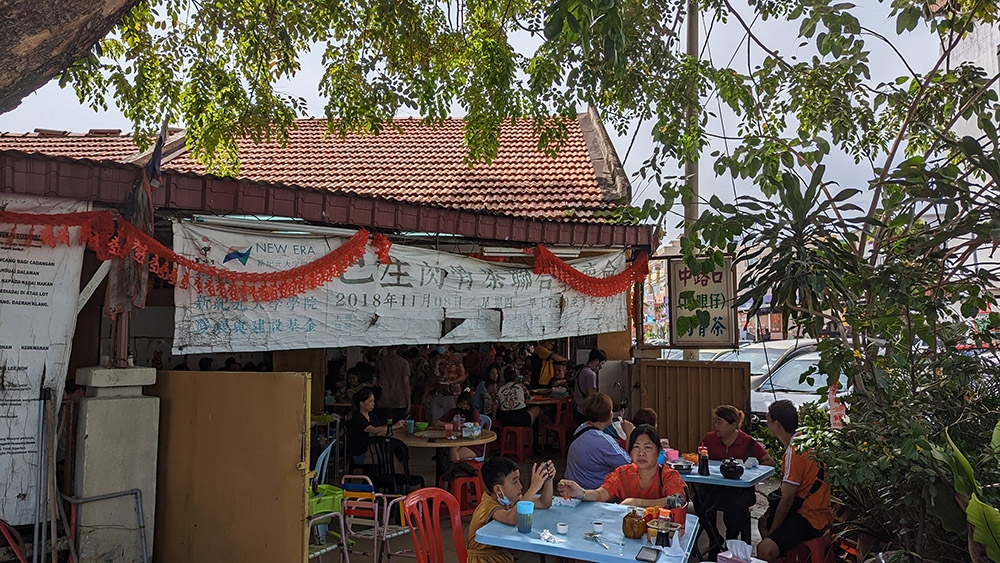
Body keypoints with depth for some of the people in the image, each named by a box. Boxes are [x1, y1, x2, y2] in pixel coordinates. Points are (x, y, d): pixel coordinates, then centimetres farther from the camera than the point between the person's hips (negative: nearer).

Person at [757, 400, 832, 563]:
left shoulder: (794, 452, -24)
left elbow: (787, 499, -20)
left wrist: (771, 532, -8)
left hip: (811, 518, -11)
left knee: (765, 550, -28)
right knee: (764, 521, 30)